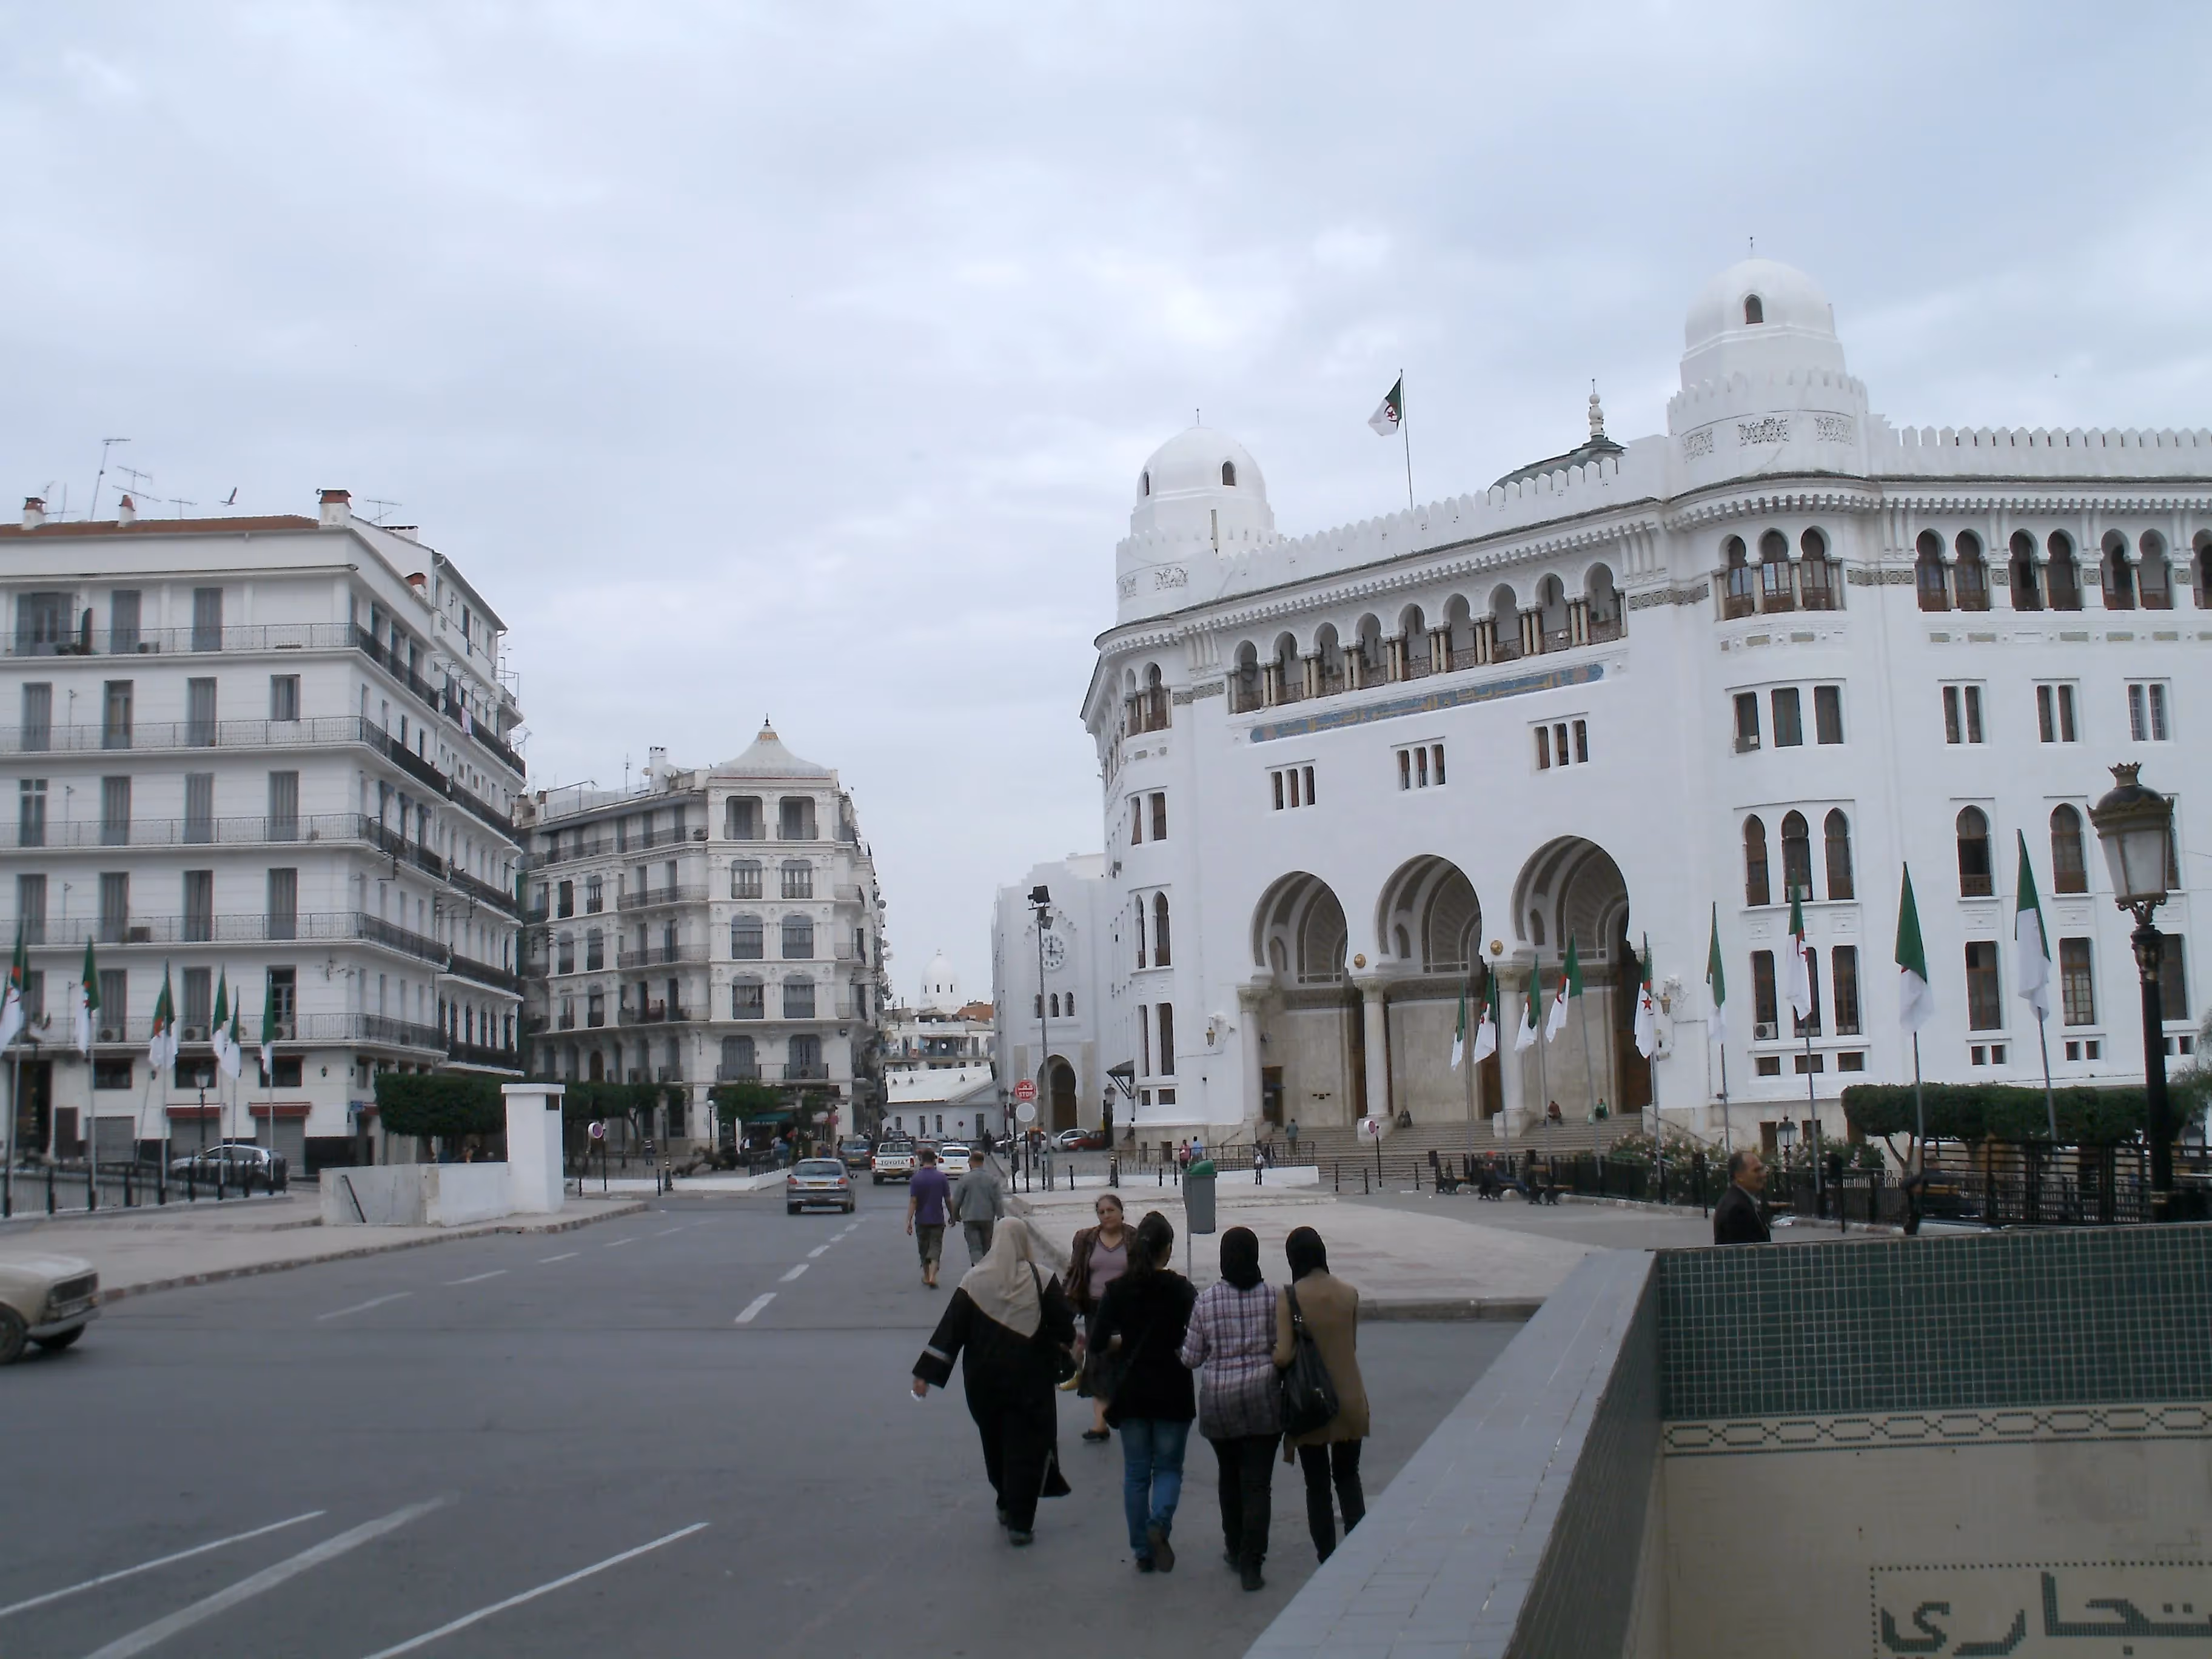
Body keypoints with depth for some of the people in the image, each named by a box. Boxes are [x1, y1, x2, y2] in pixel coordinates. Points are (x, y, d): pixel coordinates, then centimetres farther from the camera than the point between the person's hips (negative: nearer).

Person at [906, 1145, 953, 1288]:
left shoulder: (917, 1178, -8)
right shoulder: (941, 1177, -5)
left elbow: (913, 1201, -11)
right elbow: (948, 1200, -1)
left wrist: (909, 1221, -9)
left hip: (921, 1219, 0)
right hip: (937, 1219, 0)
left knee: (924, 1248, 14)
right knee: (935, 1247, 2)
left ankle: (926, 1276, 24)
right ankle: (932, 1276, -14)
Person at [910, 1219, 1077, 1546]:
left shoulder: (974, 1280, -5)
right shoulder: (1042, 1279, -10)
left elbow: (949, 1329, -6)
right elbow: (1065, 1327, -7)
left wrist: (926, 1373, -4)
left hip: (984, 1380, 2)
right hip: (1030, 1379, -2)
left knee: (995, 1443, 20)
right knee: (1027, 1445, 4)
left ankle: (1007, 1507, 34)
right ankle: (1020, 1522, 0)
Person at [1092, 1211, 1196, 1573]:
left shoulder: (1118, 1289, -3)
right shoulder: (1180, 1288, -9)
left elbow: (1101, 1340, -5)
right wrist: (1169, 1343, 7)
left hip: (1131, 1391, 2)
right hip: (1172, 1391, -2)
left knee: (1136, 1471, 11)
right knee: (1169, 1467, 11)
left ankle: (1142, 1550, 13)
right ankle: (1159, 1523, -14)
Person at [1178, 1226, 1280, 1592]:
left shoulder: (1206, 1300, -6)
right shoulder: (1271, 1297, -6)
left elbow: (1191, 1357, 0)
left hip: (1218, 1399, 1)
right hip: (1262, 1396, -1)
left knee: (1230, 1477, 20)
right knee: (1258, 1482, 1)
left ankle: (1235, 1550, 31)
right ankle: (1251, 1562, -6)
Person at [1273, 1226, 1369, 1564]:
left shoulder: (1288, 1297, -14)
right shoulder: (1349, 1294, -3)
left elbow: (1283, 1356, -19)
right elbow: (1352, 1346, 5)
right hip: (1348, 1397, 3)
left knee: (1317, 1485, 10)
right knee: (1348, 1477, 19)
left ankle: (1328, 1559, 12)